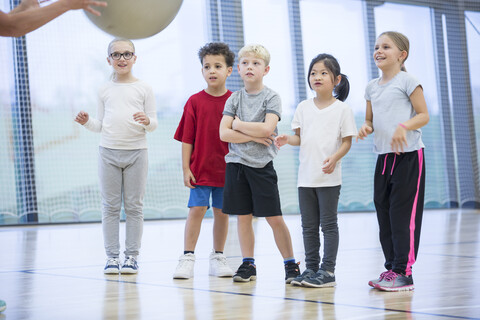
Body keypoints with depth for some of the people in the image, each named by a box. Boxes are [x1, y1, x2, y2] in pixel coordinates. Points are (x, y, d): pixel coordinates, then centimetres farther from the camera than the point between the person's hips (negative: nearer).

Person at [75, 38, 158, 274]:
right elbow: (101, 125, 14)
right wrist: (87, 122, -6)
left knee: (134, 206, 2)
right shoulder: (105, 90, 10)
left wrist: (148, 121, -19)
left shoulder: (143, 88, 4)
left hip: (136, 151, -2)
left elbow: (153, 124, 3)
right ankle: (112, 256, 8)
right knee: (110, 206, 3)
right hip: (108, 151, 2)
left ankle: (131, 256, 8)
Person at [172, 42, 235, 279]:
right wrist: (186, 168, -5)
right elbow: (187, 139, -1)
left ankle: (218, 258, 20)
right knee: (196, 209, -6)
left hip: (227, 169, 1)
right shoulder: (195, 102, -2)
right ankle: (187, 258, 1)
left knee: (222, 212, 9)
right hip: (200, 168, -1)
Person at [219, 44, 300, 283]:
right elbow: (224, 133, -2)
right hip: (236, 164, 3)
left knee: (274, 218, -2)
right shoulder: (234, 99, 8)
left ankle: (291, 264, 8)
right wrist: (253, 135, -10)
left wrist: (238, 124, -6)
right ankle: (248, 264, 16)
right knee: (243, 217, 7)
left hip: (261, 165, -3)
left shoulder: (271, 97, -1)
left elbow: (267, 129, -16)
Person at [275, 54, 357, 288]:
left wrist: (335, 157, -22)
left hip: (329, 177, -5)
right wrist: (287, 139, -11)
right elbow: (300, 137, 11)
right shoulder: (304, 107, 9)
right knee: (308, 225, 10)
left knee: (328, 224, -1)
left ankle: (327, 271, 3)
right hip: (306, 176, 5)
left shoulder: (342, 109, -3)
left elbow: (347, 141, -4)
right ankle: (311, 267, 19)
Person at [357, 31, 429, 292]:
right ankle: (391, 268, 16)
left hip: (408, 155, -7)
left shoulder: (407, 81, -4)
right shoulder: (372, 87, 15)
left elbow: (424, 115, -6)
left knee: (403, 213, -7)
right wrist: (366, 127, -2)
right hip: (383, 156, 7)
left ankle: (403, 273, -5)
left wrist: (404, 126, -24)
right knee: (383, 211, 7)